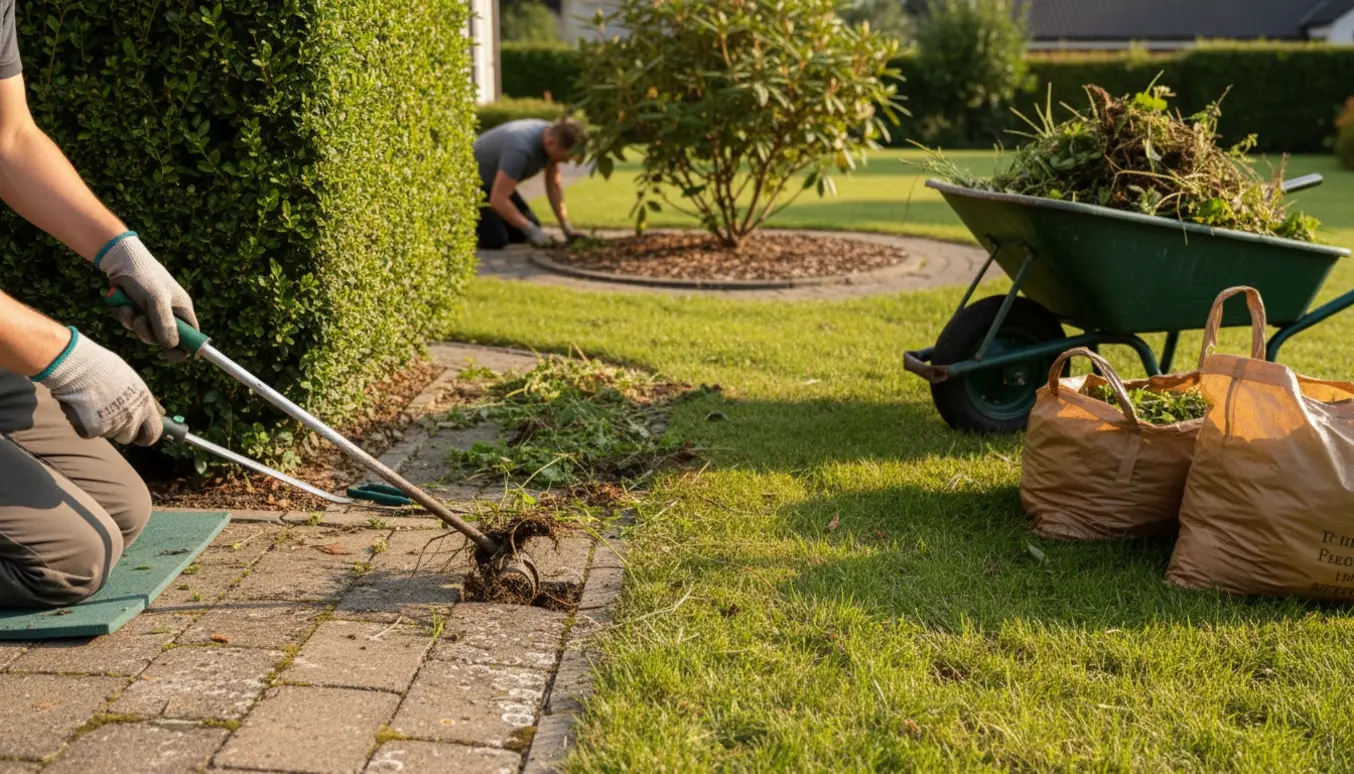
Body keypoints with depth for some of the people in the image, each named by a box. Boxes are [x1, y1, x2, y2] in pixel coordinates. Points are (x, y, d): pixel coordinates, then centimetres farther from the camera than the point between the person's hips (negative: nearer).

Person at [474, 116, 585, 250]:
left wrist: (567, 227, -4)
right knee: (495, 239, -24)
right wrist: (531, 230, -31)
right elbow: (498, 199, -36)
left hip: (493, 181, 9)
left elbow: (554, 185, 2)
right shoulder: (521, 148, -37)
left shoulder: (553, 135, -11)